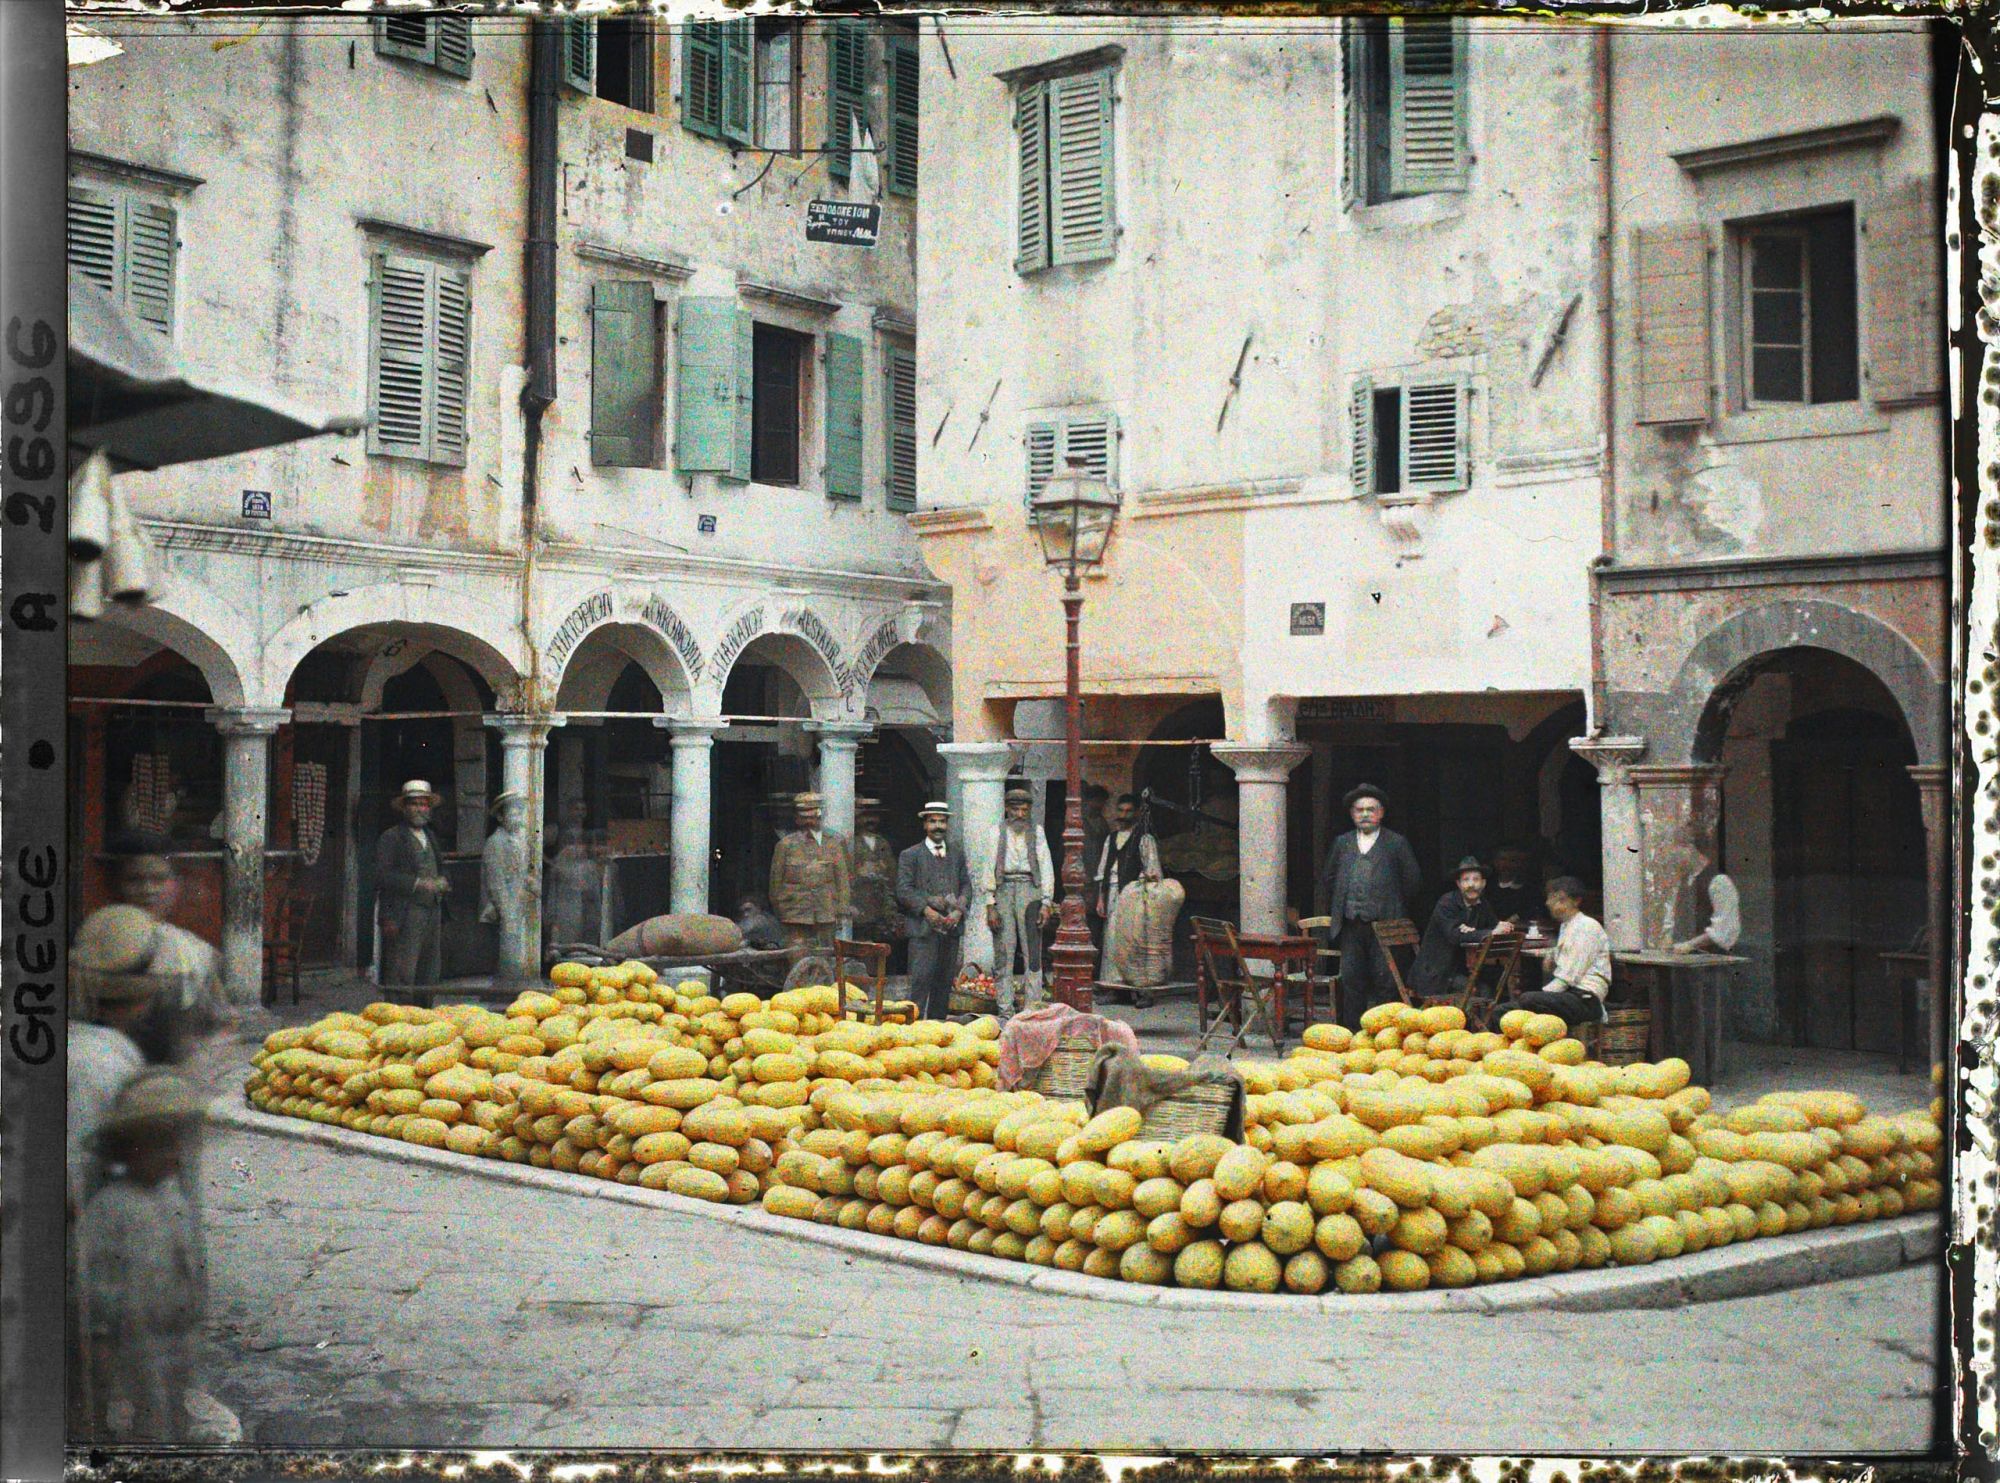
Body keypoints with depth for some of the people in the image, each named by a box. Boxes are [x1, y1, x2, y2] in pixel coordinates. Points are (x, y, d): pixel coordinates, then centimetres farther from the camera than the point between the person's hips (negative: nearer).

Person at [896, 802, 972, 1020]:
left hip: (951, 926, 4)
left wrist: (959, 910, -5)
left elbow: (966, 886, 13)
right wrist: (926, 910, -15)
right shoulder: (910, 855, 3)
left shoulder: (957, 854, 17)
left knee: (945, 981, 6)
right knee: (921, 978, -11)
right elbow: (904, 890, -4)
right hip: (923, 926, -4)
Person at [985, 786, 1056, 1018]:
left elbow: (1046, 868, 7)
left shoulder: (1037, 833, 10)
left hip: (1029, 889, 0)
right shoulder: (998, 833, 9)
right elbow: (990, 869, 7)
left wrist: (1046, 902, -3)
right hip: (1004, 889, 0)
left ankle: (1033, 1007, -1)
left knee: (1032, 952, -3)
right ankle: (1005, 1011, 4)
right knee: (1003, 952, 0)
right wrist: (990, 905, -1)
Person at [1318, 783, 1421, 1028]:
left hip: (1384, 924, -3)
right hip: (1350, 925, 3)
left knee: (1384, 980, -3)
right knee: (1351, 980, 4)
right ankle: (1352, 1032, 9)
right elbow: (1327, 877, 22)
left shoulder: (1396, 843, 3)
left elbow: (1411, 880, 5)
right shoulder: (1342, 843, 13)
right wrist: (1338, 909, 17)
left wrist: (1392, 907, 6)